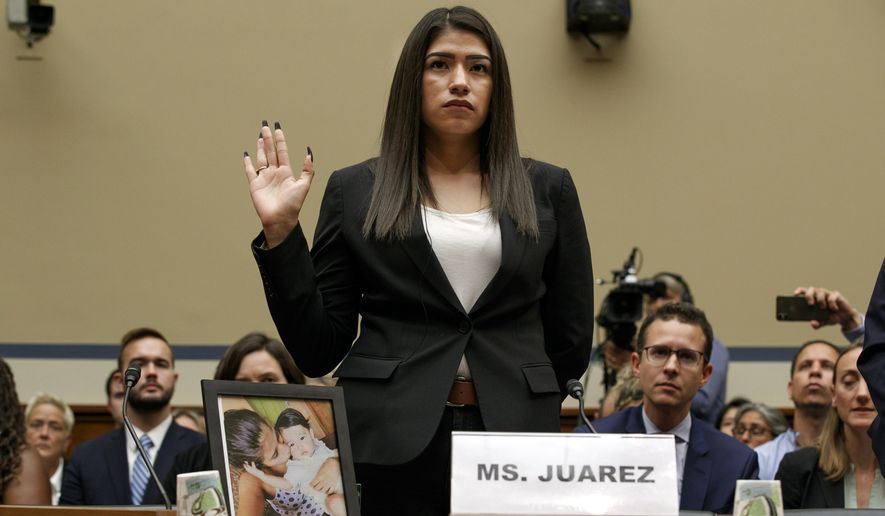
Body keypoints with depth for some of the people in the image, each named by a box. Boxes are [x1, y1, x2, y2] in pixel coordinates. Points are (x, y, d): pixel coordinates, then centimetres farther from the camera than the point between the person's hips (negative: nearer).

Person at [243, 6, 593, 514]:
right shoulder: (355, 191, 7)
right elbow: (318, 350, 3)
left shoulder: (548, 189, 10)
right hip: (391, 447, -1)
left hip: (513, 439, 1)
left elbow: (571, 343, 11)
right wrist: (281, 234, -4)